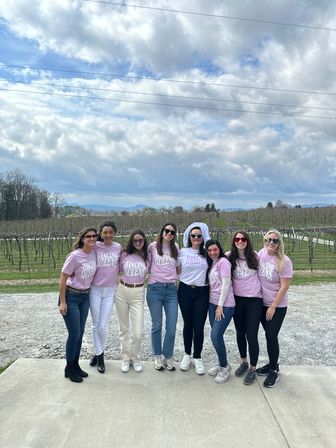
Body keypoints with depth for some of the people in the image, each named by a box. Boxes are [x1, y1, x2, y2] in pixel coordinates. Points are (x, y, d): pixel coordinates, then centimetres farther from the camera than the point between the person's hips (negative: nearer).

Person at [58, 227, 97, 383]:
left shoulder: (94, 253, -3)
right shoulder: (75, 256, -20)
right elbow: (62, 279, -15)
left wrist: (87, 293, 7)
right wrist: (62, 302, -14)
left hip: (85, 296, 6)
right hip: (71, 297, -6)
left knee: (80, 333, 13)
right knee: (74, 334, 1)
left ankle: (76, 365, 30)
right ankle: (69, 368, 21)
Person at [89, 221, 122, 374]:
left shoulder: (118, 247, 0)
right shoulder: (95, 246, -8)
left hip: (110, 290, 1)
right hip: (95, 289, -1)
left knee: (103, 327, 2)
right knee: (95, 325, 9)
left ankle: (99, 354, 29)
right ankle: (99, 354, 30)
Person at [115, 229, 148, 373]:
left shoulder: (147, 257, 0)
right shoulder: (124, 255, 0)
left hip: (138, 293, -1)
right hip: (122, 291, 1)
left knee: (137, 331, -4)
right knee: (124, 328, 12)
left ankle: (135, 358, 22)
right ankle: (125, 358, 30)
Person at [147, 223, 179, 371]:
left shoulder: (176, 248, 10)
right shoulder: (153, 246, 2)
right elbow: (146, 265, 11)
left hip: (171, 289, 2)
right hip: (155, 288, -2)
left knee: (171, 327, 0)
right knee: (157, 325, 7)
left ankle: (168, 356, 21)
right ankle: (157, 356, 26)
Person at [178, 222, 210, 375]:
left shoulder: (207, 252, 0)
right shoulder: (182, 252, 2)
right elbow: (177, 269, 14)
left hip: (202, 292, -1)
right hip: (185, 290, 1)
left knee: (199, 326, 1)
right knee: (187, 324, 12)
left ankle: (197, 358, 21)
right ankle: (187, 355, 31)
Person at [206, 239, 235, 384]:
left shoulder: (223, 261, -11)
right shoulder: (211, 264, 13)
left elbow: (226, 284, -15)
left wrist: (220, 306, -15)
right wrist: (214, 304, 5)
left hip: (225, 305, -7)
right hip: (213, 303, 7)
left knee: (216, 336, -8)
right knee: (215, 336, 9)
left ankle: (225, 366, 13)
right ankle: (221, 363, 28)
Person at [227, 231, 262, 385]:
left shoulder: (255, 256, -6)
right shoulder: (229, 257, -5)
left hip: (254, 300, -2)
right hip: (237, 299, 2)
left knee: (251, 336, -1)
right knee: (240, 333, 15)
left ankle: (253, 369, 19)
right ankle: (243, 363, 36)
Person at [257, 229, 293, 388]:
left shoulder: (284, 261, -17)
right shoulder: (260, 254, -4)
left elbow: (284, 286, -16)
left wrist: (273, 307, -14)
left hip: (277, 306, -4)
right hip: (262, 303, 4)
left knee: (271, 336, -2)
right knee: (269, 334, 15)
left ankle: (274, 370, 17)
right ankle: (272, 364, 33)